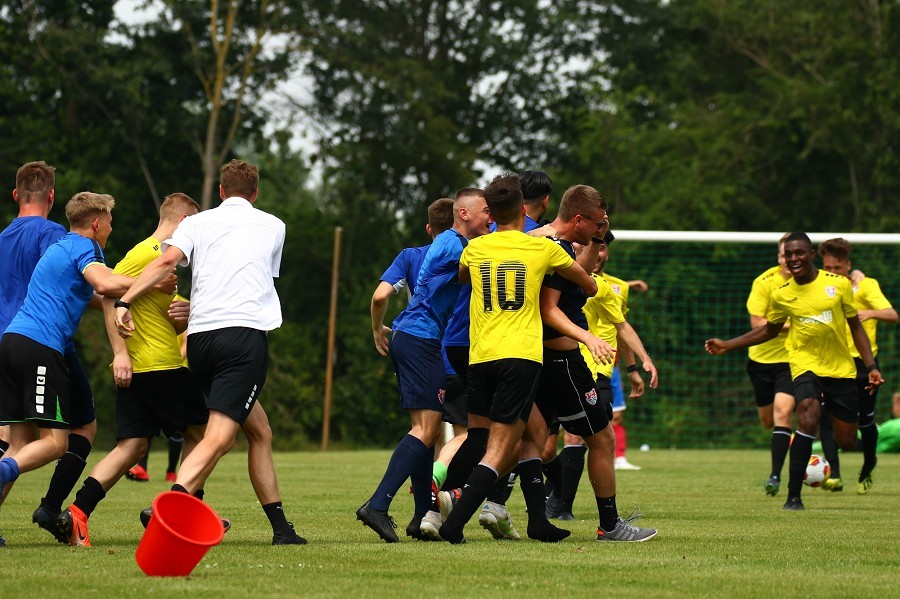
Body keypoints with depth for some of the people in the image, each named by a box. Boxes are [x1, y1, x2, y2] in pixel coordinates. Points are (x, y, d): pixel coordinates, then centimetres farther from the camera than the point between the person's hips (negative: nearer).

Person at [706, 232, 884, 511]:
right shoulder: (782, 295, -1)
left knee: (846, 441, 2)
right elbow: (769, 331, 15)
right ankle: (793, 496, -27)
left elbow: (855, 327, 6)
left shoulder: (839, 284, -3)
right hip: (806, 365, -1)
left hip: (842, 369, 1)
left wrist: (871, 366, 1)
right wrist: (727, 345, 9)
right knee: (808, 417, -29)